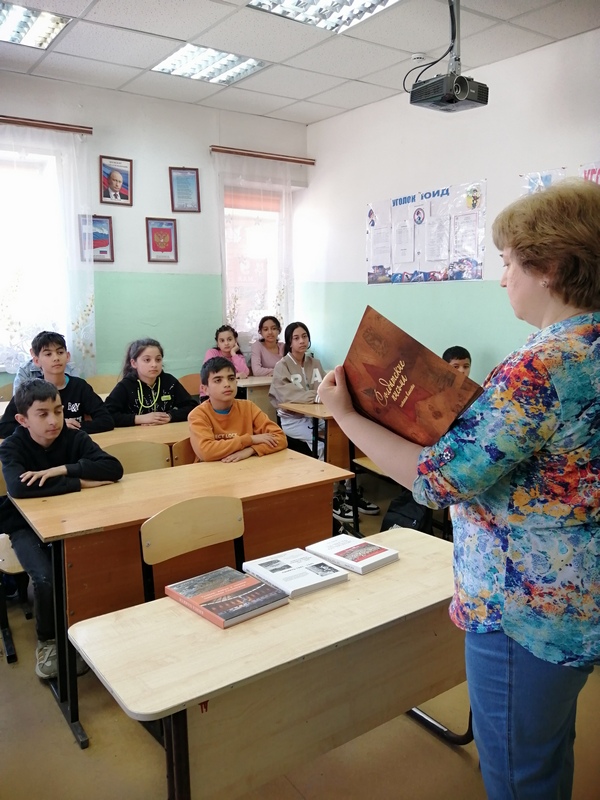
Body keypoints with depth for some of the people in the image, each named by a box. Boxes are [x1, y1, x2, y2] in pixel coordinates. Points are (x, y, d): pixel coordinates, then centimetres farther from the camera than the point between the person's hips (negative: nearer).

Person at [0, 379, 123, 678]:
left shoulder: (74, 437, -7)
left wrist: (61, 469, -28)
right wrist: (80, 483, -31)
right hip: (28, 526, -2)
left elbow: (113, 468, -21)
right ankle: (47, 641, 3)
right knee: (46, 577, -26)